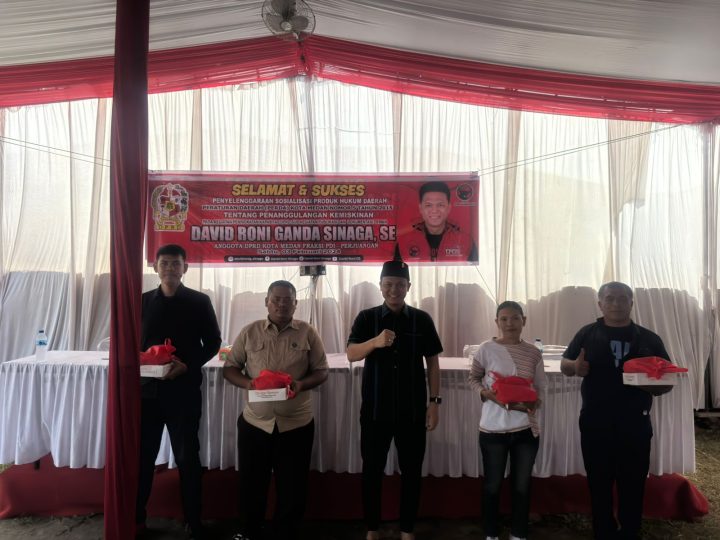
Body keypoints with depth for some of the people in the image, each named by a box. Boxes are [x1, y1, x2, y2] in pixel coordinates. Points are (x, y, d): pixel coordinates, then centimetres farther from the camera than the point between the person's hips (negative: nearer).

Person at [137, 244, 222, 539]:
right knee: (142, 455, 11)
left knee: (187, 457, 6)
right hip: (147, 388, 3)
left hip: (184, 390, -3)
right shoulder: (143, 301, 8)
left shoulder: (199, 301, -1)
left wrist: (187, 366, -15)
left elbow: (213, 343, -1)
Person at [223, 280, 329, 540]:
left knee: (292, 486, 11)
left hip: (296, 422, -1)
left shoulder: (307, 333, -3)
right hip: (255, 421, 1)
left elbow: (321, 371, 0)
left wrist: (301, 384, -19)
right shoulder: (249, 332, 0)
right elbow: (229, 368, 4)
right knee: (251, 482, 16)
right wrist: (247, 383, -16)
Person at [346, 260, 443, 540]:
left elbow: (432, 362, 5)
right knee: (372, 470, 9)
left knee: (411, 471, 9)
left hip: (413, 409, 1)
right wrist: (376, 342, -31)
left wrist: (434, 401, -1)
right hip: (375, 409, 0)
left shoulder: (422, 319, 2)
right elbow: (351, 354, -12)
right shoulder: (367, 317, -1)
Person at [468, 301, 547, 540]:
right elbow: (473, 379, 3)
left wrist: (532, 403, -15)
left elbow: (540, 390, 5)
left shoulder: (534, 353, -1)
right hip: (493, 428, -2)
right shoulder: (487, 349, -8)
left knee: (521, 485, 16)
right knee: (492, 484, 12)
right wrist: (486, 393, -16)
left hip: (526, 427, 2)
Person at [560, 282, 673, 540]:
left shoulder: (649, 339, 4)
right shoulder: (587, 334, 2)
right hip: (595, 424, 0)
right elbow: (564, 364, 6)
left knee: (633, 485, 11)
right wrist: (575, 367, -17)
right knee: (599, 483, 11)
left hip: (635, 424, 1)